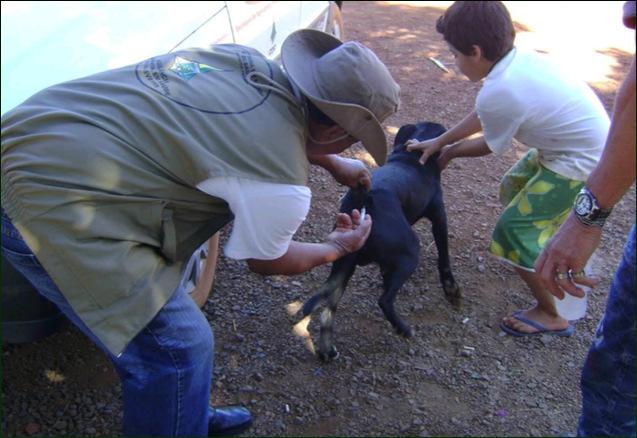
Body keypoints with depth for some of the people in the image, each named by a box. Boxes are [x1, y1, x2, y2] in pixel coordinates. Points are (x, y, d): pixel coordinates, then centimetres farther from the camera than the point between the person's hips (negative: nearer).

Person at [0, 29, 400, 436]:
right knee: (178, 348, 3)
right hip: (53, 212, -9)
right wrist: (337, 248, 21)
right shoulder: (282, 184, -18)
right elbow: (266, 261, 4)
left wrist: (334, 164, 31)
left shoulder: (248, 61, 3)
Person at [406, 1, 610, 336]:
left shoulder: (497, 93, -28)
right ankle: (544, 256, 49)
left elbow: (492, 146, -8)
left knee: (514, 230, -2)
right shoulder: (519, 58, -3)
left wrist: (450, 152, 10)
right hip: (590, 141, 9)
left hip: (582, 163, -9)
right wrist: (439, 141, 14)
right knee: (513, 189, 26)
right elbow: (483, 116, 11)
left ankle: (551, 316, 12)